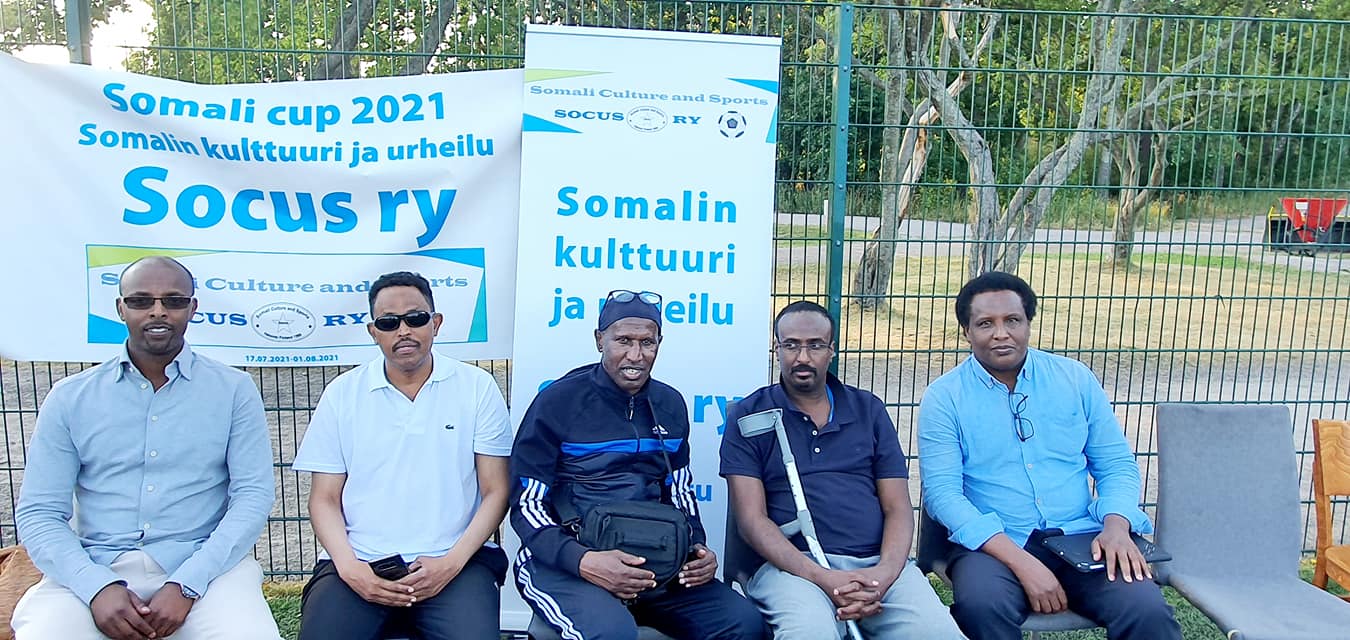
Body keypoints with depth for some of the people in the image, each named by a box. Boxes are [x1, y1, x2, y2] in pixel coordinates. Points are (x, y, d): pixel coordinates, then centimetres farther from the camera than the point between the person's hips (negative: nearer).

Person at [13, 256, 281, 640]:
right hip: (97, 569, 1)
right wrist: (98, 586, -14)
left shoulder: (234, 390, 4)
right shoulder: (70, 398, 8)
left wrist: (185, 586, -15)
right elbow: (38, 512, 4)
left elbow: (253, 496, -2)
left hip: (204, 566, -1)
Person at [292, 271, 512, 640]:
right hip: (360, 561, 2)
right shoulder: (342, 394, 8)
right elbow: (324, 500, 9)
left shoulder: (477, 387, 4)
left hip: (453, 560, -1)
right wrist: (350, 568, -9)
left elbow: (495, 492, 3)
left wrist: (452, 562, -10)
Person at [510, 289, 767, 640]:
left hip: (652, 558, 5)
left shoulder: (670, 405, 11)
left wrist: (697, 549, -1)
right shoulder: (557, 402, -6)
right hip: (564, 561, -5)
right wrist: (583, 561, -22)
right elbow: (526, 505, -6)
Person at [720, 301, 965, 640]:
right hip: (792, 565, -3)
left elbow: (898, 508, 11)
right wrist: (823, 579, -16)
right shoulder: (750, 416, 7)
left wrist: (885, 573, -11)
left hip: (877, 564, 3)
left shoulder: (869, 409, 16)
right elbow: (752, 518, -2)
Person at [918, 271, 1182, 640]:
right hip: (993, 543, -2)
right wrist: (1022, 563, -20)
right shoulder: (944, 397, -1)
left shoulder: (1075, 378, 9)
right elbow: (942, 492, -10)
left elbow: (1116, 464, 11)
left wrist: (1116, 527, -11)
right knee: (981, 607, -34)